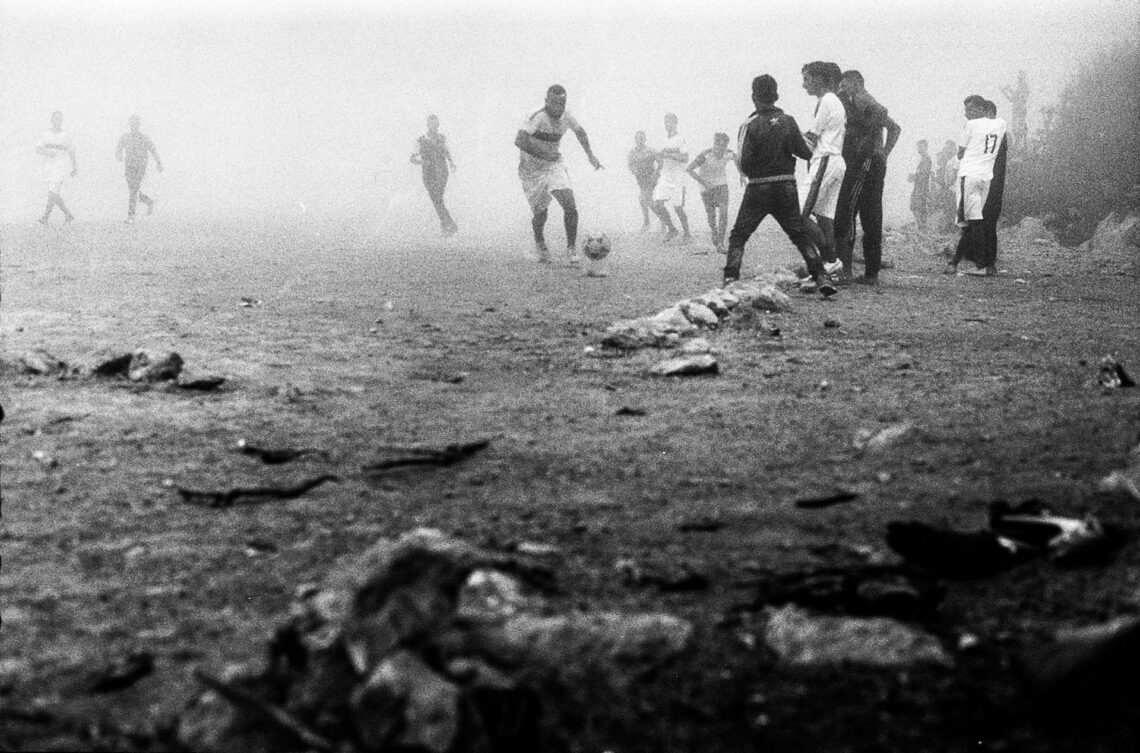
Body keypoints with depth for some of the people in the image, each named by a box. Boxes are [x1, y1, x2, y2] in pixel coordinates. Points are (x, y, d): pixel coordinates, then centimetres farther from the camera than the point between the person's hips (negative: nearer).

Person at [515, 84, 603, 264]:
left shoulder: (566, 117, -6)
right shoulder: (537, 117, -25)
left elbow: (579, 131, 18)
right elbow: (519, 140, -38)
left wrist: (590, 155, 18)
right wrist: (544, 153, -37)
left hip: (554, 166, 4)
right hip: (532, 170, -4)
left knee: (570, 206, -15)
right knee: (540, 213, 6)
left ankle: (572, 249, 0)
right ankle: (540, 244, 38)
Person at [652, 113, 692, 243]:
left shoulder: (680, 139, -11)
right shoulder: (666, 138, 13)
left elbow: (685, 159, -20)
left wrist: (667, 154, -23)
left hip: (677, 179, -7)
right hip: (664, 177, 7)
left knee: (678, 208, -3)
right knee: (657, 204, -5)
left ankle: (687, 235, 11)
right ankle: (671, 229, 12)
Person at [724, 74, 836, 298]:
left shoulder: (749, 125, -9)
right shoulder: (788, 121, 0)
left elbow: (744, 164, -13)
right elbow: (806, 152, -3)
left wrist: (751, 174, 9)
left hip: (758, 188, -3)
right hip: (787, 185, 3)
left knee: (738, 235, 6)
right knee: (801, 235, 12)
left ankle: (730, 279, -7)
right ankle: (820, 277, 2)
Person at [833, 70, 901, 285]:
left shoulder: (860, 99, -3)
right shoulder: (871, 103, 22)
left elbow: (881, 113, -22)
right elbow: (895, 128, 24)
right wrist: (884, 153, 17)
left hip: (864, 162, -9)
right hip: (877, 165, 9)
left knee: (845, 214, -9)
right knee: (871, 220, 8)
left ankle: (844, 267, -17)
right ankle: (872, 273, 9)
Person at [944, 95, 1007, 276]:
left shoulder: (971, 125, -7)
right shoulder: (1000, 124, 9)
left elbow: (960, 154, 3)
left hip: (969, 174, -7)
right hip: (987, 177, 7)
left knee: (973, 221, -7)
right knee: (969, 221, 11)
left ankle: (987, 264, -12)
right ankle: (956, 261, 12)